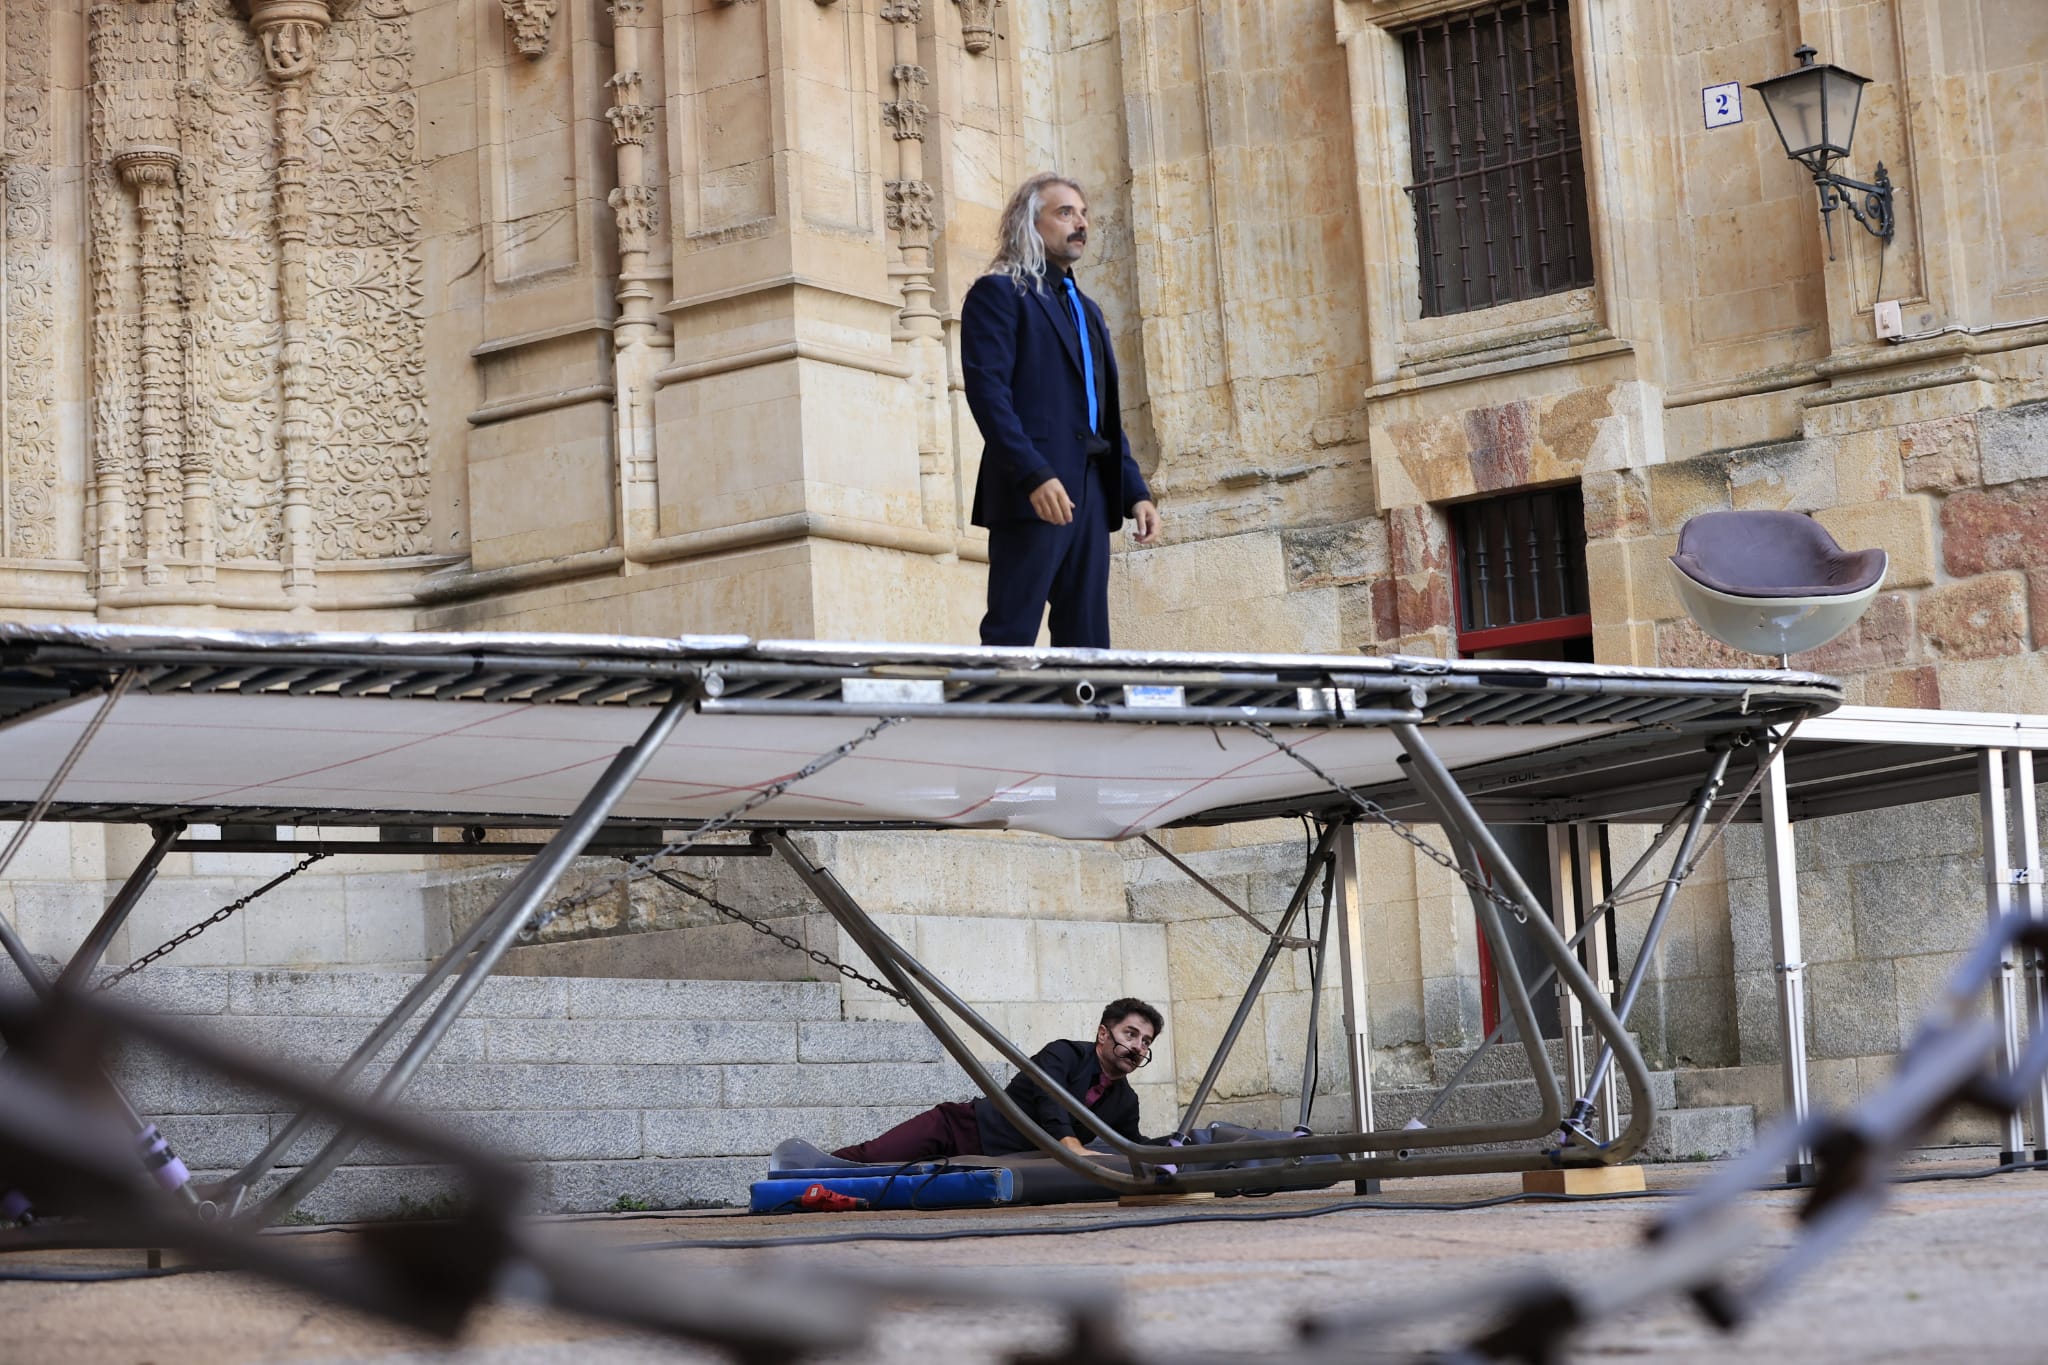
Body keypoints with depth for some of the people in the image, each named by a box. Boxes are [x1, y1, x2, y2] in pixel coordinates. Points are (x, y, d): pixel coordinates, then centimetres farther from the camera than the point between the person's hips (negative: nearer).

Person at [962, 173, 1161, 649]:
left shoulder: (1085, 308, 24)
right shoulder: (997, 293, -1)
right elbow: (988, 391, -13)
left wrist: (1135, 491, 13)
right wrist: (1035, 476, -23)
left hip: (1090, 493, 8)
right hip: (1032, 493, -8)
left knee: (1087, 641, 4)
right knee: (1011, 636, -10)